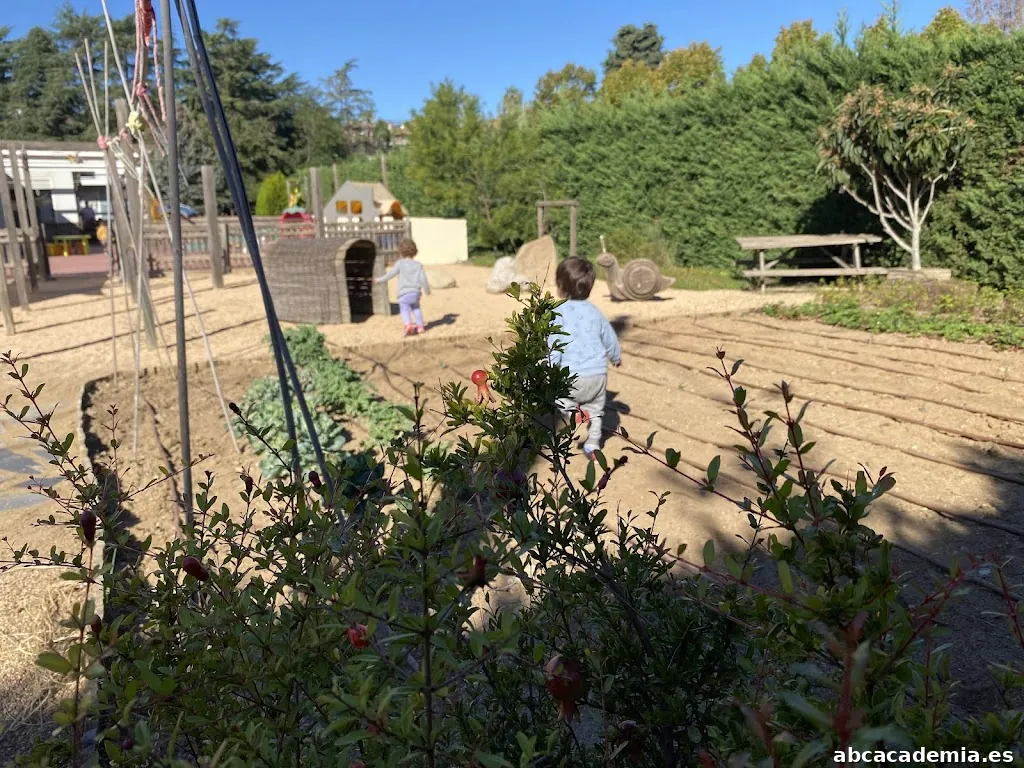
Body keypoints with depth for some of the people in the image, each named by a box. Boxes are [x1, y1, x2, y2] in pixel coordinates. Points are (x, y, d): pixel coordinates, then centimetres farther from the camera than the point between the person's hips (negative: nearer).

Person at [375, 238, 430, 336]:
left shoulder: (400, 264, -3)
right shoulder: (418, 265, 5)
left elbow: (390, 274, 0)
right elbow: (423, 279, 3)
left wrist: (380, 279, 14)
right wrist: (427, 290, 17)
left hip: (404, 293, -4)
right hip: (415, 292, 4)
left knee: (405, 310, -4)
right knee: (416, 308, 23)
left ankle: (408, 324, -27)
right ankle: (420, 326, 23)